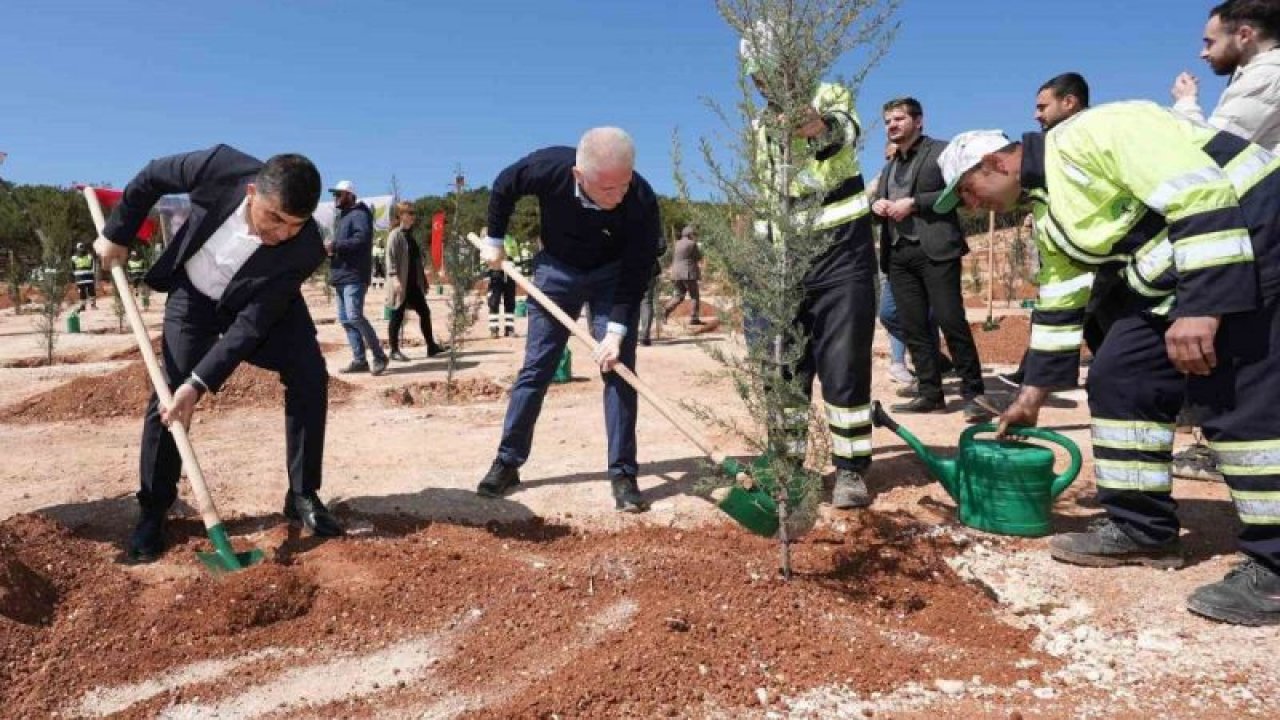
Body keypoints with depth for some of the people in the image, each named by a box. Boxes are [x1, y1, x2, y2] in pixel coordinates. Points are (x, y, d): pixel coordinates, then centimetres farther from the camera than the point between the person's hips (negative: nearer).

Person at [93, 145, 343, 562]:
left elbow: (252, 324, -32)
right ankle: (153, 511, 8)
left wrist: (200, 384, -36)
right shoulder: (220, 168, -34)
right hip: (194, 293, 1)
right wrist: (118, 233, -2)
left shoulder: (305, 249, -35)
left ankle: (302, 496, -4)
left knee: (309, 376, -17)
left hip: (263, 304, 0)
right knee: (170, 391, -8)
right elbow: (152, 178, -11)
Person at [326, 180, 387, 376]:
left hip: (354, 276, -10)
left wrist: (335, 245, -18)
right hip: (341, 276, 10)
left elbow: (362, 239, -22)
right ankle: (359, 360, 9)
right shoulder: (343, 217, 24)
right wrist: (331, 249, 9)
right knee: (345, 320, 7)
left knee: (354, 317, -18)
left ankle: (379, 356, -8)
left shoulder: (359, 214, -7)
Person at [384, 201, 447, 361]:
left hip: (414, 283, 9)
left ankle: (431, 346, 16)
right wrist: (394, 278, -26)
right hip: (401, 283, -9)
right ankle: (394, 351, 5)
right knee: (397, 316, -2)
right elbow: (390, 258, -16)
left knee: (424, 312, 9)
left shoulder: (411, 234, 16)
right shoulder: (395, 235, -9)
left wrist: (423, 279, 20)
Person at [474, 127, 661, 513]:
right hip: (556, 268, 1)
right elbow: (504, 186, -7)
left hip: (613, 275, -1)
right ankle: (507, 462, 15)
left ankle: (623, 474, -2)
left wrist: (616, 331, -33)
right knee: (535, 368, 3)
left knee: (619, 369, -9)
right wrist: (494, 241, 0)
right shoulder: (547, 167, -30)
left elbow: (636, 272, -25)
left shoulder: (641, 200, -33)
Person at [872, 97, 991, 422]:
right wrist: (876, 205, 1)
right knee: (914, 327, 3)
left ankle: (973, 393, -4)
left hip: (934, 249, -6)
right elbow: (880, 203, 25)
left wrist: (913, 203, -14)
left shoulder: (942, 151, 4)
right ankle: (929, 393, 8)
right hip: (898, 254, 6)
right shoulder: (889, 167, 24)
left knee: (951, 321, -11)